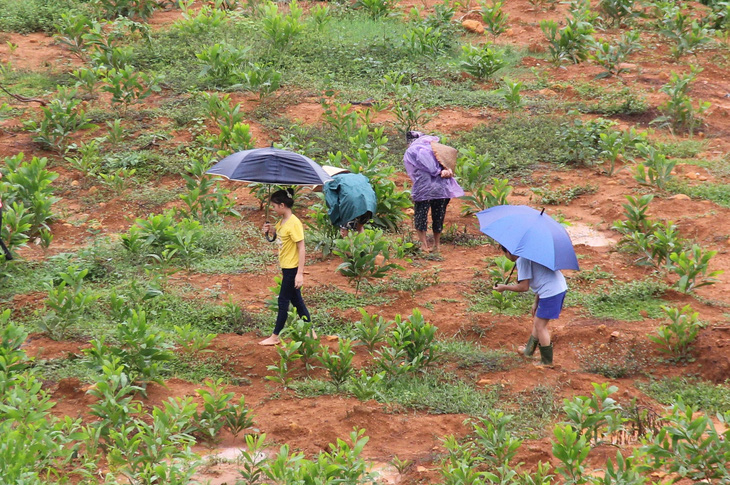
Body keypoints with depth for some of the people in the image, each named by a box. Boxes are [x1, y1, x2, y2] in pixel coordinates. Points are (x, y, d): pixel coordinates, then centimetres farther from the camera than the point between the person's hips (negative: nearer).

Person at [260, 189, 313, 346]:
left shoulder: (294, 223, -21)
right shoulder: (282, 222, 5)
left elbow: (301, 248, -22)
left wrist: (300, 274, -25)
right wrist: (270, 230, -1)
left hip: (292, 269, -9)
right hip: (286, 267, 9)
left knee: (283, 301, 0)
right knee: (297, 301, 15)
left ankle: (274, 337, 8)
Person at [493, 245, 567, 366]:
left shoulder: (522, 260, -11)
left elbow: (524, 287, -12)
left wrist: (504, 287, 2)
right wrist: (536, 303, 25)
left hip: (551, 292, -10)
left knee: (540, 325, 0)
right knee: (537, 321, 22)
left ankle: (547, 362, 5)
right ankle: (529, 351, 37)